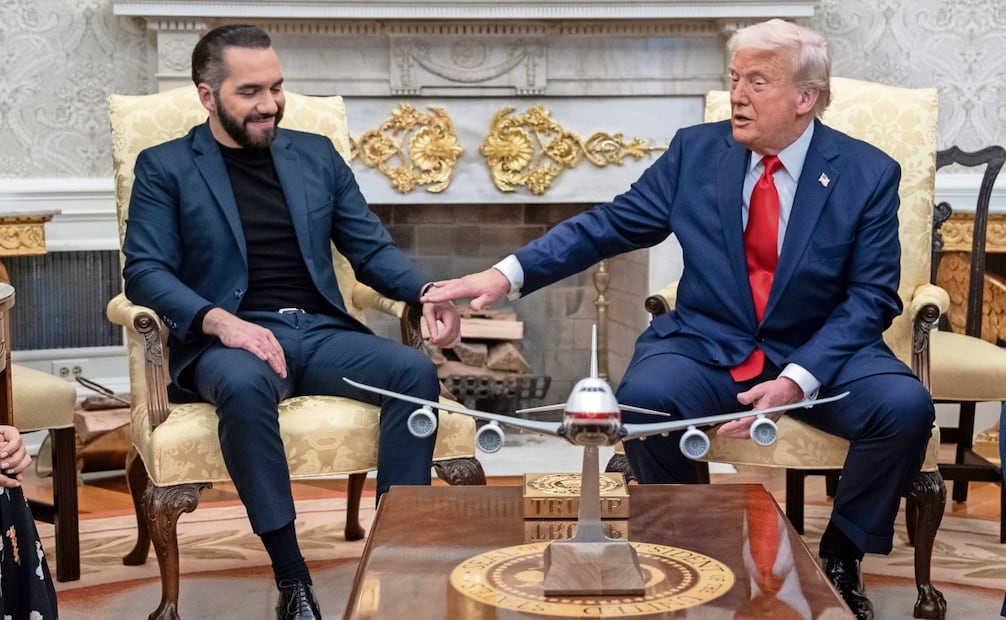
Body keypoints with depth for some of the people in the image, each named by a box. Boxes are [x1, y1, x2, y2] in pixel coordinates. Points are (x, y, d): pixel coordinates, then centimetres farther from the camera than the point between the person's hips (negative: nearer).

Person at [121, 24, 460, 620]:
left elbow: (372, 248, 14)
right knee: (245, 383, -39)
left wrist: (426, 291, -8)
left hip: (321, 331, 4)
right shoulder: (165, 167, 7)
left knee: (416, 369, -26)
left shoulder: (316, 154, 17)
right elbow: (145, 273, -3)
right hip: (228, 340, -3)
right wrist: (221, 321, -22)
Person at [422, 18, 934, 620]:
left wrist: (797, 380, -23)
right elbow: (609, 224, 1)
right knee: (644, 395, -30)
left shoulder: (870, 174, -4)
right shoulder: (696, 151, 0)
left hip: (821, 352, 0)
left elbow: (872, 297, -8)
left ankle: (840, 557, 0)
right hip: (707, 346, 1)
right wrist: (510, 272, -12)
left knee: (905, 406, -27)